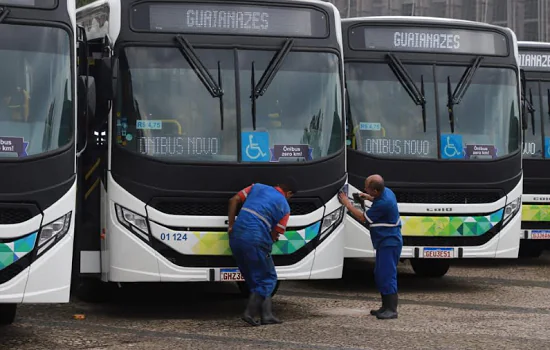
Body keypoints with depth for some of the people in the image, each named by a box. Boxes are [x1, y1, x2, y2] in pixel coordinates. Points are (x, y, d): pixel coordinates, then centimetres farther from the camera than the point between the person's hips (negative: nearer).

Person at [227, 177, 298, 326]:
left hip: (236, 237, 6)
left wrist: (231, 226, 14)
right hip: (256, 240, -6)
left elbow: (234, 201, 11)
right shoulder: (284, 206, 5)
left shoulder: (257, 187, 17)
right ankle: (250, 313, -2)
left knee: (255, 279, 16)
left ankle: (266, 315, 15)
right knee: (268, 278, 9)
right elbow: (275, 235, 3)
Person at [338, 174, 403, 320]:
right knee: (380, 275, 14)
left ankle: (392, 309, -11)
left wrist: (348, 204, -4)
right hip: (385, 242, 11)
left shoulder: (382, 204, -27)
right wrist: (369, 198, 16)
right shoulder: (386, 191, 3)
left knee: (387, 275, -12)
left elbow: (363, 218, -14)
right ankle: (386, 306, 21)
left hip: (389, 243, -11)